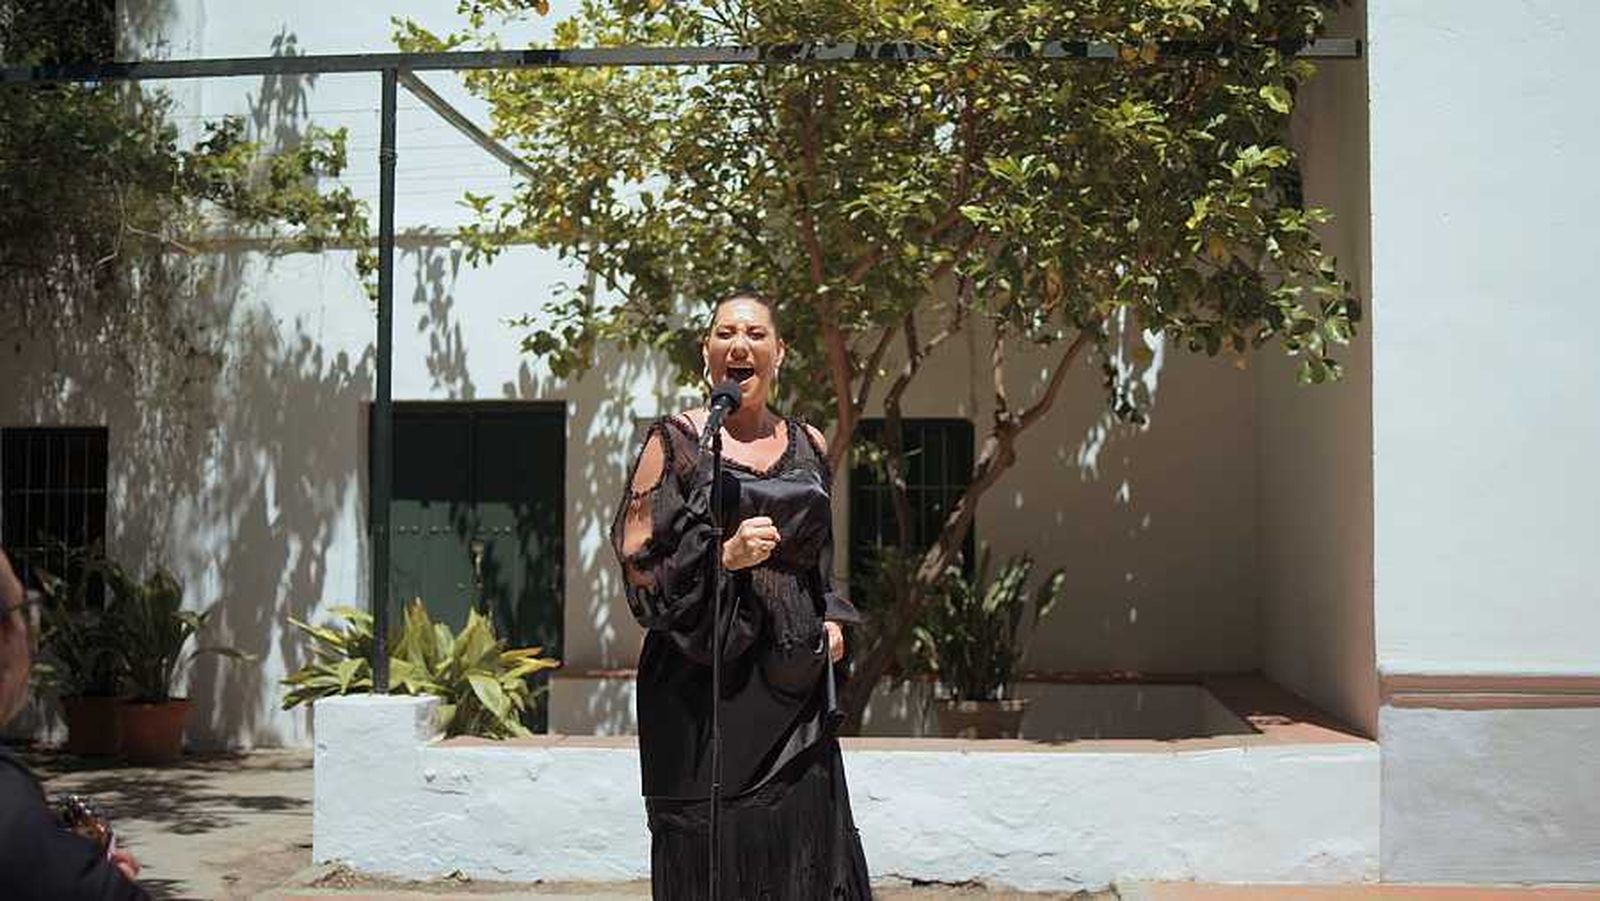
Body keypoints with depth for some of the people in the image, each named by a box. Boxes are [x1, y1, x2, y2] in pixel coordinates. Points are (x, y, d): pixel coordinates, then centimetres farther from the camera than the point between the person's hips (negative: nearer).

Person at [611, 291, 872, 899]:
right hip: (705, 681, -4)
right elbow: (636, 562, -5)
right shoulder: (674, 441, -1)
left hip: (795, 681, 4)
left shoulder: (808, 447, 12)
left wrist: (831, 618, 9)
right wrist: (723, 555, -17)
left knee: (803, 846, 3)